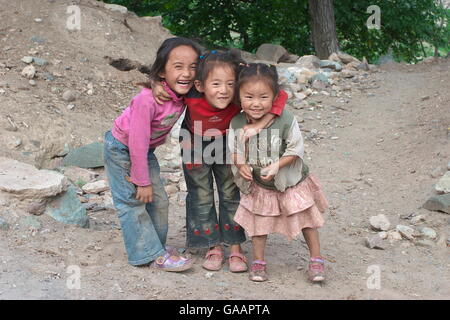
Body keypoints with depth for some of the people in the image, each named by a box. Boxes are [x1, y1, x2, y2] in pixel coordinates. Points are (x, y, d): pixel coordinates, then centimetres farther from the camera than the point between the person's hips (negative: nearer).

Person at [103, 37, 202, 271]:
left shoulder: (183, 94, -16)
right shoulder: (148, 100, -36)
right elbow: (137, 142, -30)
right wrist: (142, 181, -23)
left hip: (145, 150, 7)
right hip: (121, 149, -7)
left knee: (158, 200, 9)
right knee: (132, 201, -4)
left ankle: (157, 245, 25)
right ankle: (153, 254, 3)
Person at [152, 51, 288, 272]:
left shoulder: (240, 98, -38)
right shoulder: (191, 97, -36)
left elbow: (280, 96, -40)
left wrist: (259, 125, -48)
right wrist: (157, 85, -36)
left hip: (225, 144, 0)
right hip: (195, 145, 0)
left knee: (231, 194, 8)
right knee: (201, 196, 7)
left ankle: (235, 248, 21)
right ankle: (214, 247, 23)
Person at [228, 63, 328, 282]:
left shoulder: (285, 120, -26)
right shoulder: (237, 123, -18)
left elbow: (296, 149, -17)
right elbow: (234, 150, -3)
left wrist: (277, 165, -28)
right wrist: (241, 165, -22)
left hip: (291, 182, -2)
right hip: (257, 186, 2)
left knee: (306, 218, 10)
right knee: (258, 221, 14)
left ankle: (316, 260, 27)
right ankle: (258, 262, 32)